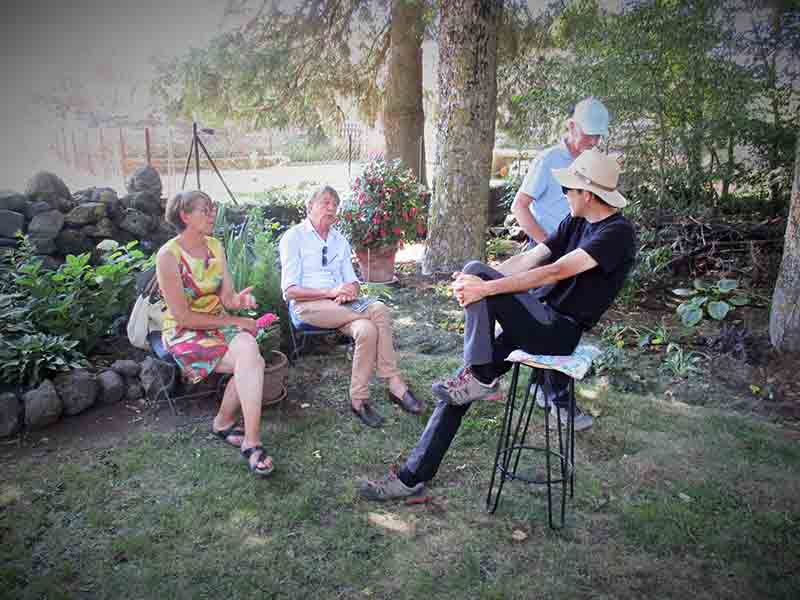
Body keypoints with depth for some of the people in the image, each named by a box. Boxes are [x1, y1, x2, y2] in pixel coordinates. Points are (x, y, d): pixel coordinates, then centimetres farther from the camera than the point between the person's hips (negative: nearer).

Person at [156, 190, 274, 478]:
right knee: (252, 362, -25)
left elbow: (226, 297, 3)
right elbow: (183, 317, -17)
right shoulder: (168, 256, -15)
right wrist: (235, 321, -17)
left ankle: (224, 422, -6)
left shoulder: (215, 246, 4)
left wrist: (239, 300, -21)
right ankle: (251, 441, -18)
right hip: (184, 333, -5)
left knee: (249, 351, -27)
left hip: (220, 324, 5)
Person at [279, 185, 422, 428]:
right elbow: (290, 291, -7)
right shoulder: (294, 237, 2)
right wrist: (331, 292, -19)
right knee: (379, 312, -29)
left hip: (341, 302, 5)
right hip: (308, 305, -5)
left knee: (366, 330, -31)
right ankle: (394, 384, -22)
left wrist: (351, 291, -9)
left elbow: (352, 281, 17)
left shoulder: (340, 240, 20)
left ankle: (359, 399, -26)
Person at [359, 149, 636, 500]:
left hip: (559, 332, -8)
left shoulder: (617, 233, -12)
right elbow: (527, 259, 7)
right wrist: (477, 286, -7)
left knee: (475, 271, -23)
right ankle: (413, 476, 8)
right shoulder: (576, 221, 15)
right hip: (535, 323, 8)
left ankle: (480, 376, -13)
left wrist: (486, 287, -27)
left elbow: (556, 272, -23)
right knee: (459, 388, -2)